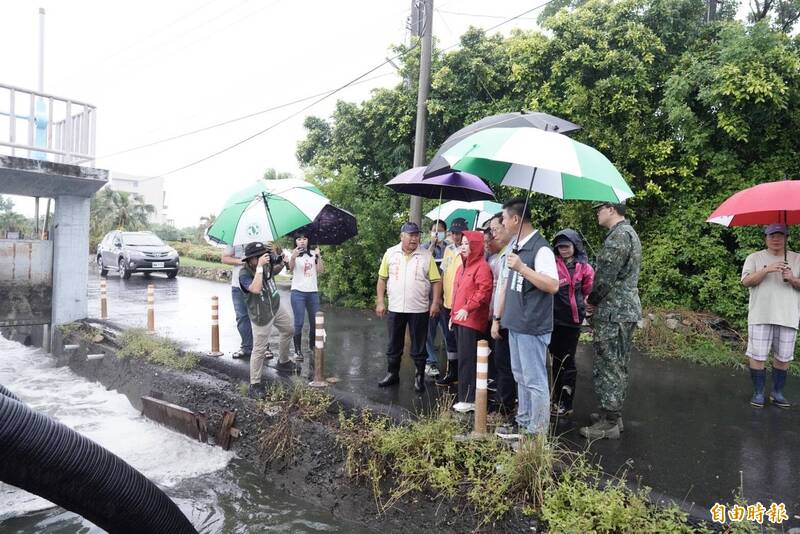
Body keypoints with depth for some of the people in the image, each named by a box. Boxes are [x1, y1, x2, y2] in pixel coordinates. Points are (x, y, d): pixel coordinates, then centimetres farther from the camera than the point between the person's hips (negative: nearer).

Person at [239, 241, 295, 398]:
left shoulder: (265, 265, -9)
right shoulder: (244, 274, -27)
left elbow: (277, 270, 12)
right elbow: (256, 289, -43)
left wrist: (278, 260, -11)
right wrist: (259, 267, -41)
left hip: (276, 308, 8)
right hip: (261, 316, -8)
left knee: (288, 331, 26)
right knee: (259, 350, -3)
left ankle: (283, 362, 49)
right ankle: (254, 385, 9)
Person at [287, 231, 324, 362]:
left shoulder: (313, 253, 9)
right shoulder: (294, 254, 0)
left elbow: (320, 271, 1)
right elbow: (290, 268, -18)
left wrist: (319, 256, -13)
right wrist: (293, 257, -39)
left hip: (313, 292, 3)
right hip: (298, 292, -3)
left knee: (315, 321, 8)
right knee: (299, 322, -6)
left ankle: (312, 345, 26)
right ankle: (297, 350, 1)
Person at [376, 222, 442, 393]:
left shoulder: (426, 256, -1)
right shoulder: (390, 253, 2)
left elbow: (436, 281, -1)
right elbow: (382, 279, 6)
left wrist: (436, 302, -10)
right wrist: (380, 302, 0)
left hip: (419, 309, -2)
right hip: (395, 308, 2)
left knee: (419, 346, 6)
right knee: (394, 345, 12)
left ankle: (419, 377, 19)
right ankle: (393, 374, 27)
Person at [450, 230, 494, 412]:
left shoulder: (482, 266, -10)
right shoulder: (462, 267, 19)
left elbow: (484, 291, -20)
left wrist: (468, 308, -25)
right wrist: (454, 314, 22)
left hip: (472, 321, -9)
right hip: (460, 320, 9)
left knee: (467, 360, -8)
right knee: (463, 359, 12)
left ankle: (469, 399, -2)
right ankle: (464, 396, 19)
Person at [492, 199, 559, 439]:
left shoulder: (540, 248, -15)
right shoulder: (514, 246, 12)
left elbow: (553, 286, -24)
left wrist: (522, 268, -26)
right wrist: (497, 317, 17)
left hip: (532, 326, -9)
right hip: (515, 324, 9)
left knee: (535, 380, 1)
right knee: (520, 376, 18)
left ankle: (537, 432, 12)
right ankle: (523, 421, 31)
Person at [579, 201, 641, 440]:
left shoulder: (618, 235, -16)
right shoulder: (628, 232, 18)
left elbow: (605, 275, -21)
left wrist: (592, 300, -5)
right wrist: (595, 298, 13)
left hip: (613, 313, -10)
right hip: (626, 310, 10)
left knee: (608, 367, -4)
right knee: (617, 366, 16)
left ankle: (609, 423, 3)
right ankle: (613, 414, 26)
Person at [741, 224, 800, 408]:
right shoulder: (755, 258, 6)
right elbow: (746, 281, -6)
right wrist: (767, 270, -18)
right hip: (760, 316, -2)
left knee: (783, 357, 7)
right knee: (757, 356, -2)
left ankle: (777, 393, 21)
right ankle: (758, 393, 9)